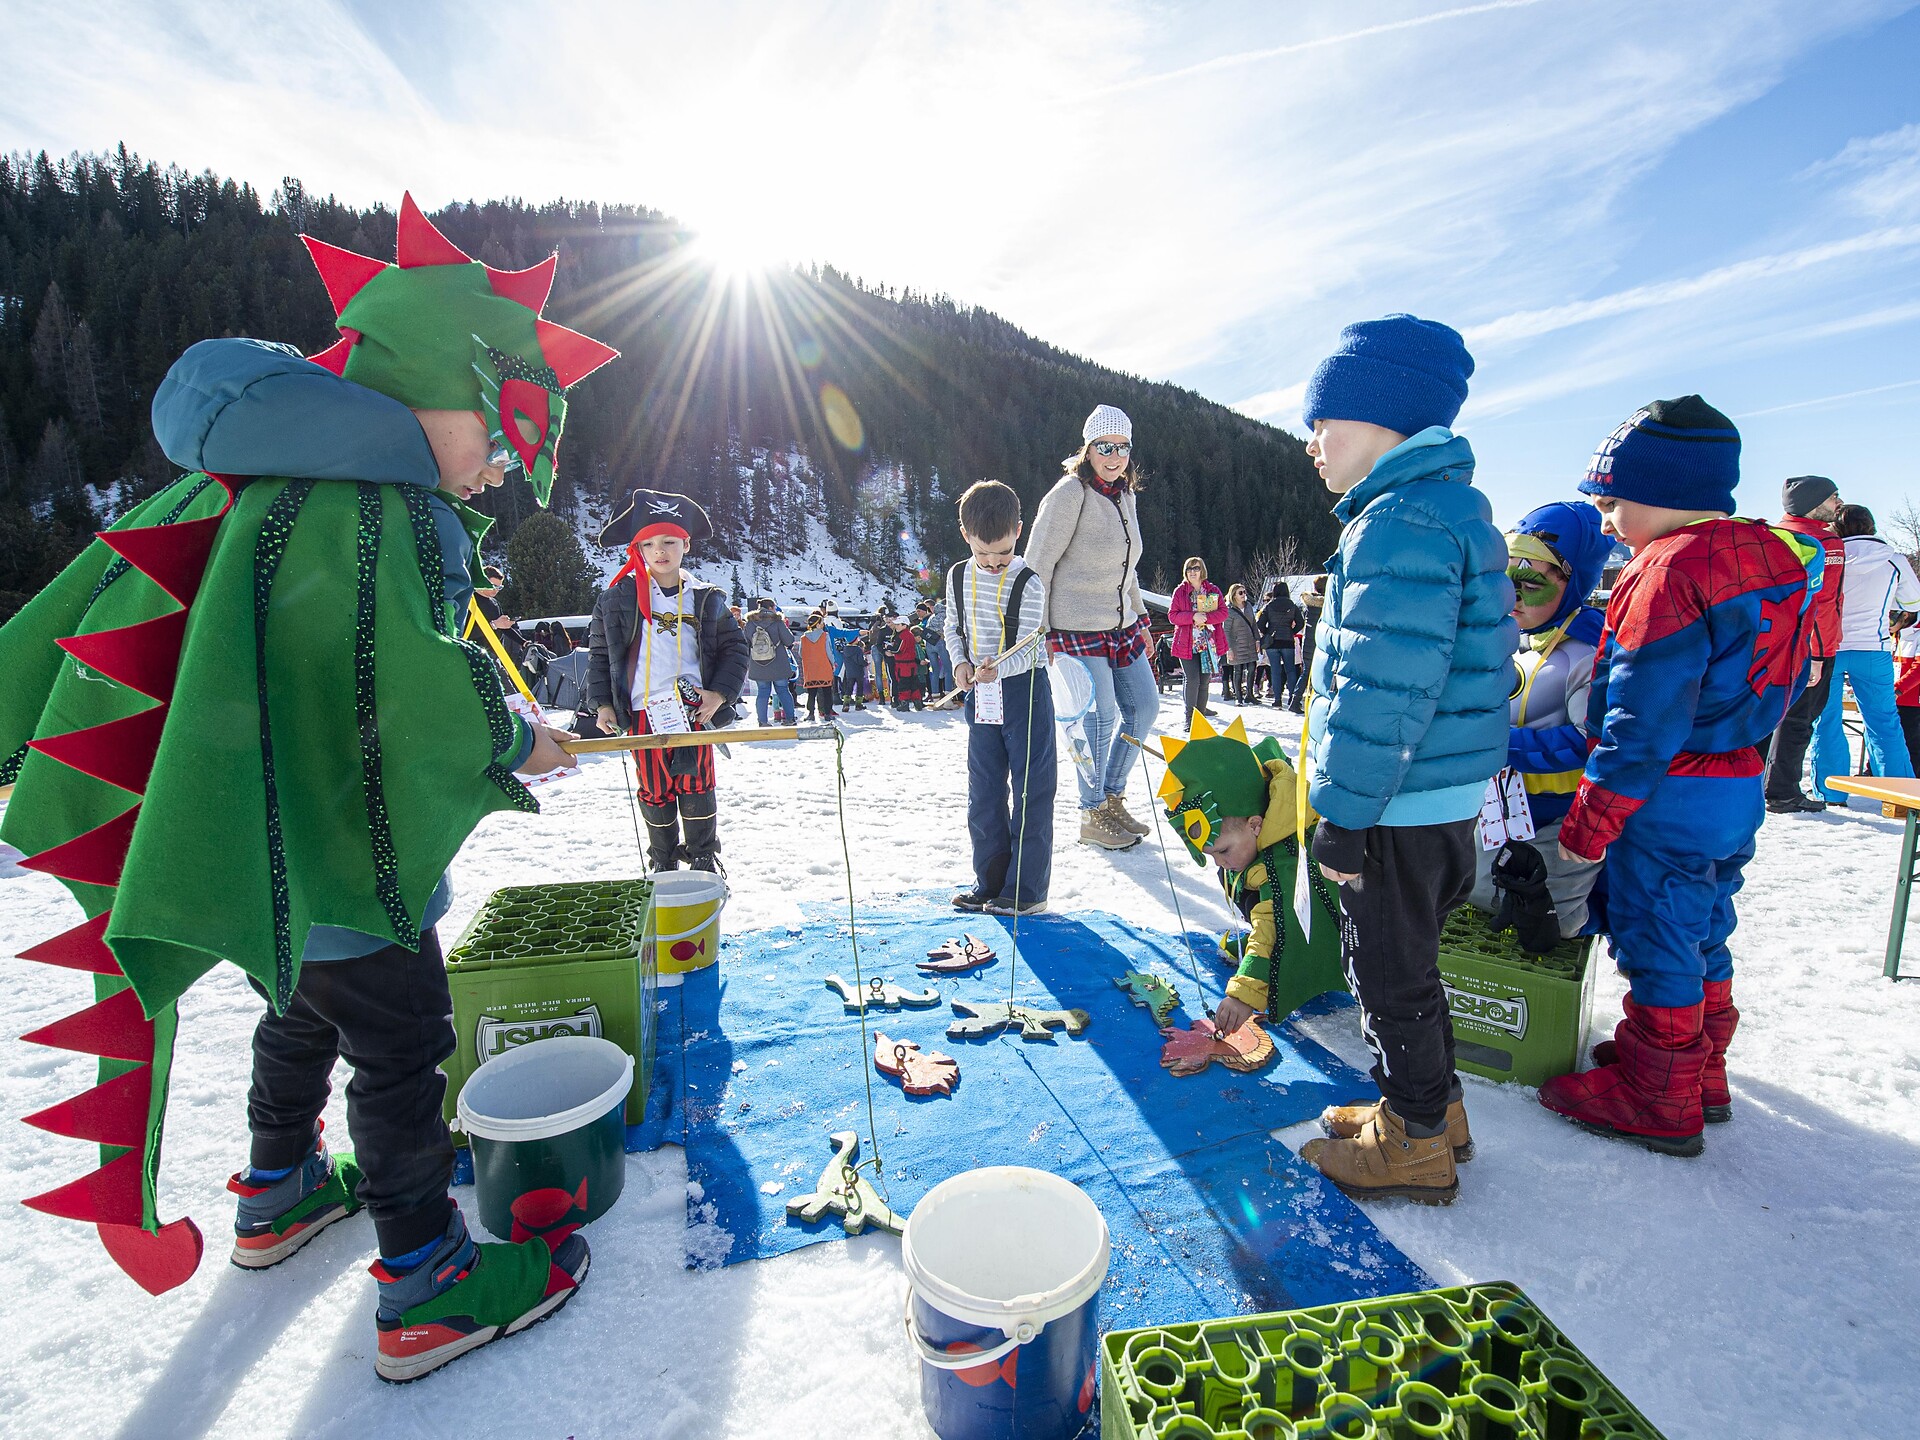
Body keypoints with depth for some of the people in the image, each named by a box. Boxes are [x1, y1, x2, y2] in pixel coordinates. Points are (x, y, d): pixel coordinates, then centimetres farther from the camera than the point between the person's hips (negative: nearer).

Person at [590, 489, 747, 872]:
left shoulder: (706, 600, 5)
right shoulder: (618, 599, 4)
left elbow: (734, 648, 8)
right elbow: (600, 653, 9)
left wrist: (719, 694, -4)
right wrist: (603, 703, 1)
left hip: (694, 710, 0)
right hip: (642, 713, 1)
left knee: (696, 786, 2)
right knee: (655, 790, 7)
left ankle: (704, 861, 18)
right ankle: (663, 864, 23)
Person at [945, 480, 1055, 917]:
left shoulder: (1028, 583, -12)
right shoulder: (958, 577, 3)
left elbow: (1027, 649, -16)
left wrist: (998, 668, -35)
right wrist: (960, 663, -6)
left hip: (1025, 689, -5)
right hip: (980, 696, 5)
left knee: (1030, 790, -1)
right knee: (983, 791, 11)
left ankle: (1027, 890, 8)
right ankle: (991, 882, 23)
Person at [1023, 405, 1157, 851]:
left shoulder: (1125, 495, 12)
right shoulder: (1070, 492, -13)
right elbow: (1038, 563, -14)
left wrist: (1140, 617, 21)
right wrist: (1040, 633, -17)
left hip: (1120, 623, 9)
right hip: (1077, 626, -9)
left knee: (1144, 705, 10)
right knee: (1101, 717, -7)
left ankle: (1112, 798, 24)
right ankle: (1093, 816, 11)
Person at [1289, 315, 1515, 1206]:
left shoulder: (1402, 521, -20)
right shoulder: (1454, 505, 14)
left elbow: (1384, 691, -26)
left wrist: (1343, 816, -20)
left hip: (1400, 806, -10)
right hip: (1445, 791, 10)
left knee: (1390, 972, 6)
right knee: (1403, 962, 23)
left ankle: (1415, 1145, 24)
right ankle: (1432, 1105, 39)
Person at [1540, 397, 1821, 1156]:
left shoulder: (1670, 569, -20)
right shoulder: (1766, 556, 10)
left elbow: (1645, 714, -23)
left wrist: (1594, 812, -17)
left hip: (1670, 800, -10)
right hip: (1737, 787, 10)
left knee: (1657, 942, 3)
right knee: (1702, 934, 20)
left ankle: (1657, 1101, 17)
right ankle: (1701, 1076, 35)